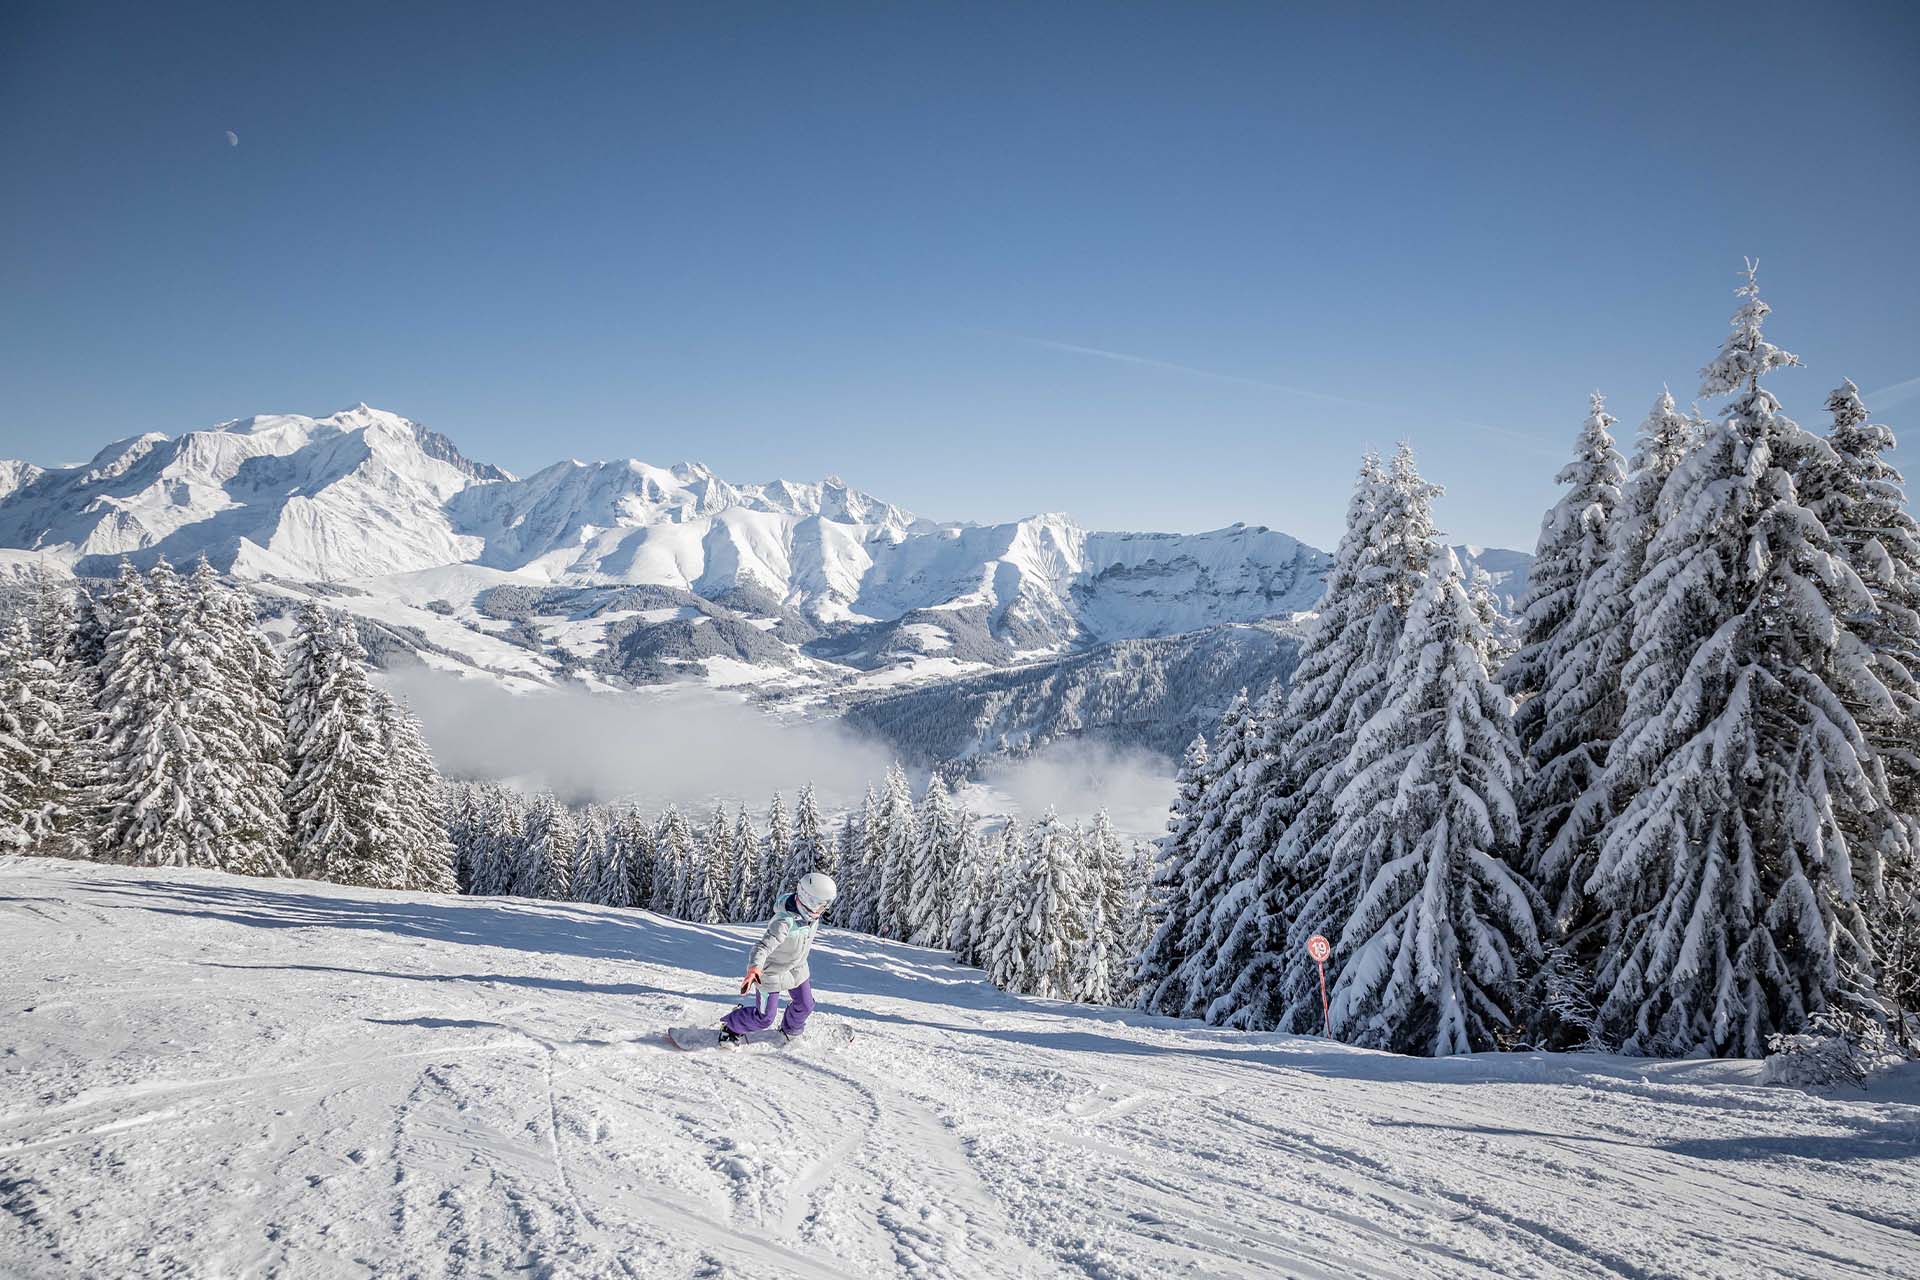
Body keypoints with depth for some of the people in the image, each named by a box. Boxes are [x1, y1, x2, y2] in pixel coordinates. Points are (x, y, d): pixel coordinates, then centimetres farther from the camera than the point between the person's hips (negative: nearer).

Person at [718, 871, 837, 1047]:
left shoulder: (810, 912, -15)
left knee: (805, 1005, 16)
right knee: (764, 1018, -1)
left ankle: (790, 1029, 48)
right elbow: (763, 946, -46)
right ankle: (731, 1027, 26)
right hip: (772, 971, -7)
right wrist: (754, 970, -64)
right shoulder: (784, 922, -40)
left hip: (797, 968, 7)